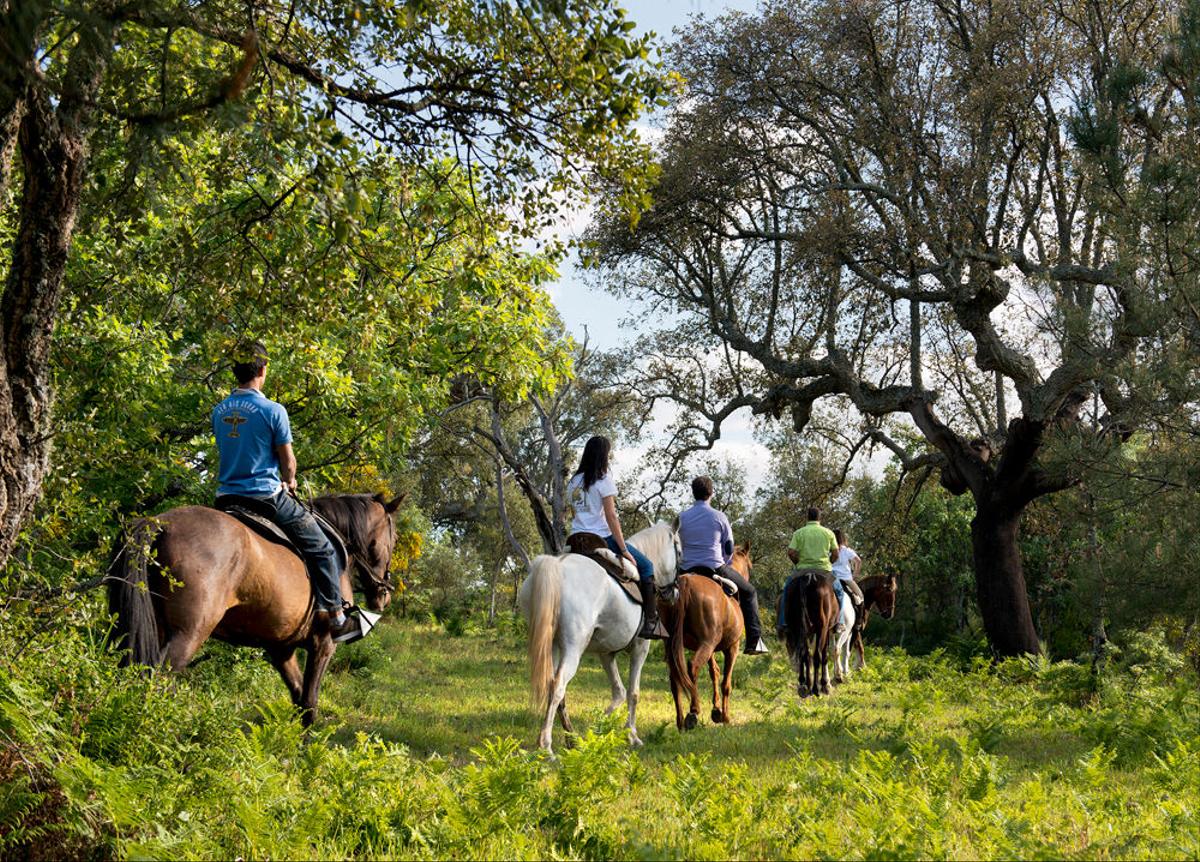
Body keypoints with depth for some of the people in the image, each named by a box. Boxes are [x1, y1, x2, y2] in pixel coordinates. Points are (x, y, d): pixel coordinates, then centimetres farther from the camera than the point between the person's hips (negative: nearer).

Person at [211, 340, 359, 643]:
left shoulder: (219, 411, 7)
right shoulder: (273, 410, -12)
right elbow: (288, 460, -6)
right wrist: (289, 482, 18)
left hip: (226, 497, 6)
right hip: (266, 496, -6)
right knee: (321, 548, 6)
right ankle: (335, 617, 6)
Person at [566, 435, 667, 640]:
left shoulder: (573, 482, 11)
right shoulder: (604, 480, -9)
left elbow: (577, 510, 12)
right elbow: (611, 517, -13)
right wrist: (624, 550, -11)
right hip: (602, 538, -6)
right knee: (646, 566, 5)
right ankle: (650, 622, -3)